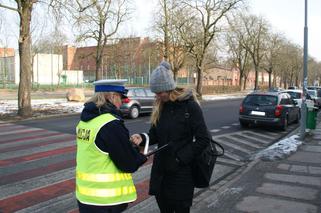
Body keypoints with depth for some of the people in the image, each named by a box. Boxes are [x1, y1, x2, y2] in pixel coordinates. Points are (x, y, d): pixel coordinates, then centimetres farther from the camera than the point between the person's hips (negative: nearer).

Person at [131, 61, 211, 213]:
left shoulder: (190, 106, -14)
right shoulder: (160, 106, 4)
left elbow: (203, 139, -14)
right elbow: (155, 135, 10)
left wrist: (180, 158, -16)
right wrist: (142, 138, -11)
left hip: (181, 172, -5)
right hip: (160, 169, 6)